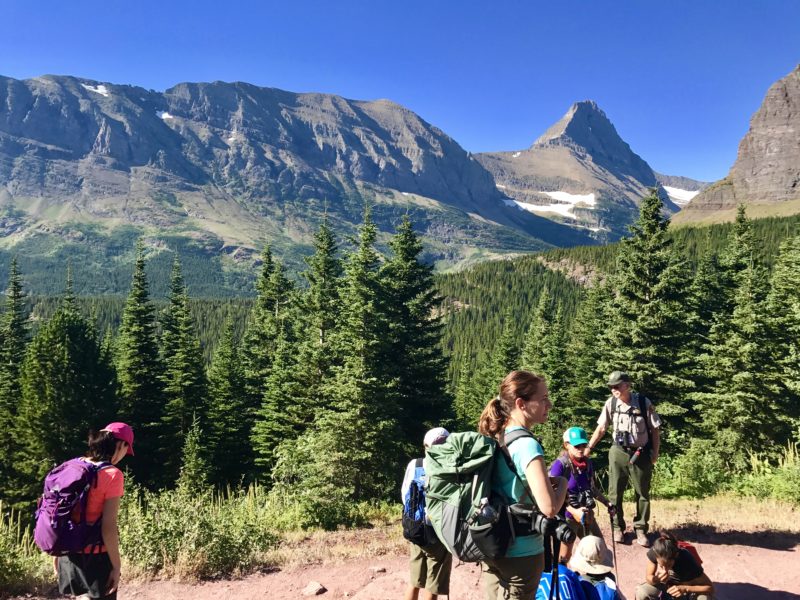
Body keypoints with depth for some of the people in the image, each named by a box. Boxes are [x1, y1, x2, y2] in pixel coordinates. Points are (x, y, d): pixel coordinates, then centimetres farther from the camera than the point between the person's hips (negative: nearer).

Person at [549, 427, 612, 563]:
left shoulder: (587, 463, 1)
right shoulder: (560, 465, -19)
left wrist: (607, 503, 11)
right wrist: (574, 511, -28)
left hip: (587, 515, 7)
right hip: (567, 517, -7)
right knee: (564, 558, 4)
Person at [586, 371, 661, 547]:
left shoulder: (644, 403, -14)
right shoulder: (610, 403, -6)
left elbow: (655, 429, -5)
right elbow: (601, 428, 1)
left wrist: (655, 452, -4)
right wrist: (589, 447, -2)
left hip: (640, 453, -2)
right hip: (618, 452, 2)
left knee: (642, 493, 9)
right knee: (615, 491, 7)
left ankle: (641, 529, 24)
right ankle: (617, 527, 23)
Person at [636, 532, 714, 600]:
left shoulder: (687, 560, -36)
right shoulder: (654, 553, -31)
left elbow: (710, 587, -29)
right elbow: (648, 578, -18)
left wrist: (685, 589, -42)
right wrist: (656, 579, -42)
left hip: (687, 586, -1)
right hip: (665, 584, 1)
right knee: (641, 593, -28)